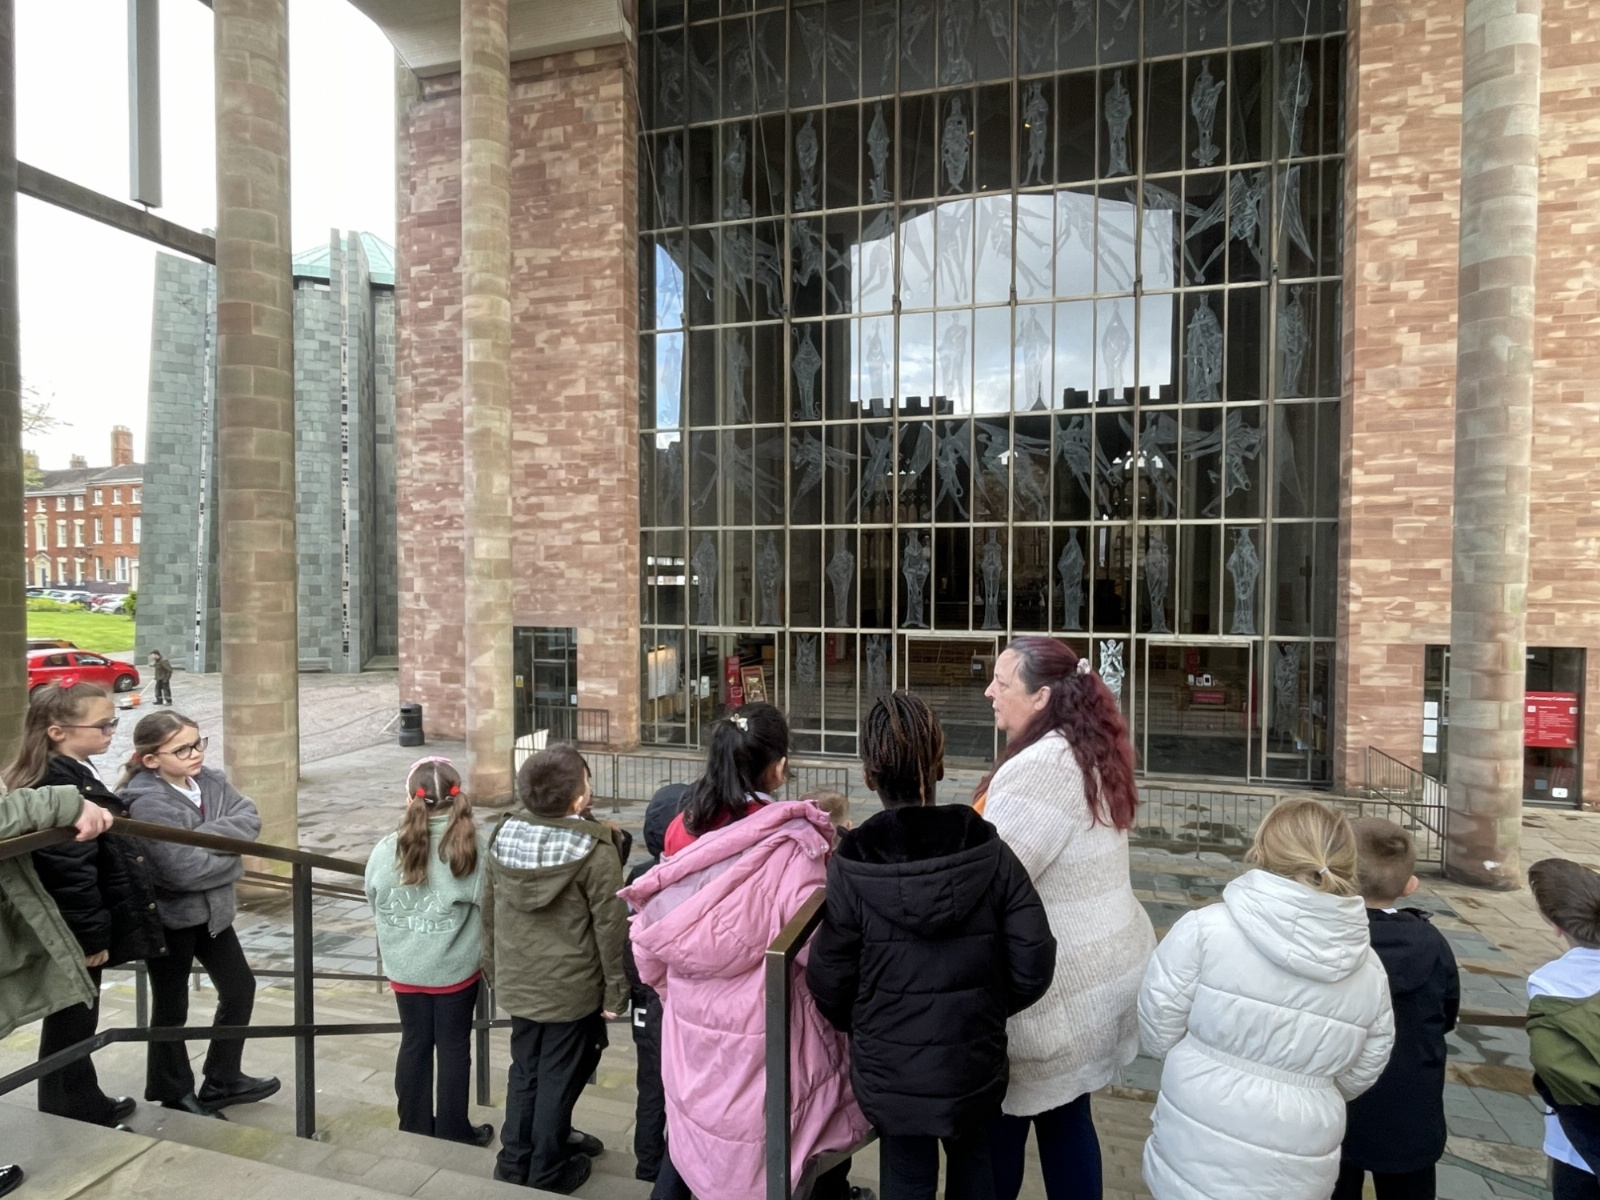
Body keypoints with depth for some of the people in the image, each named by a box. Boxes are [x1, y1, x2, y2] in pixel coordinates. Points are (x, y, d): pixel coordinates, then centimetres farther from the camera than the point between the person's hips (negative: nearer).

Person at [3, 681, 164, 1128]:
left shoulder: (69, 775, 6)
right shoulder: (64, 789, -26)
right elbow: (70, 873, -26)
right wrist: (91, 937, -19)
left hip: (74, 932, 10)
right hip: (72, 937, -10)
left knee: (76, 1023, 22)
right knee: (70, 1027, 7)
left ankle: (85, 1106, 37)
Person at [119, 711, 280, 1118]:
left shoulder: (209, 781, -3)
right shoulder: (147, 805, -25)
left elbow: (250, 819, -10)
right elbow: (185, 869, -29)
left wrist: (206, 834, -24)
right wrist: (230, 846, -14)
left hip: (211, 909, 7)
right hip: (170, 917, -7)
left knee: (239, 988, 15)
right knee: (171, 1008, 12)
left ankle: (223, 1080, 33)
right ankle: (176, 1096, 32)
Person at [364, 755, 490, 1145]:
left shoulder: (387, 849, -11)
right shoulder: (470, 849, -20)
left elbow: (375, 906, 3)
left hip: (405, 968, 3)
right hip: (456, 967, -3)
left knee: (414, 1044, 20)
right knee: (454, 1047, 13)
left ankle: (414, 1127, 34)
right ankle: (453, 1131, 27)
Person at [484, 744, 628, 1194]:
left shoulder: (503, 837, -7)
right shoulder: (594, 849, -23)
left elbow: (489, 912, 5)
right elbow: (610, 926, -17)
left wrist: (494, 969, 18)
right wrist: (615, 988, -5)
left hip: (517, 982, 5)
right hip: (573, 987, -5)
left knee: (524, 1070, 23)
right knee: (558, 1077, 13)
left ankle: (515, 1159, 38)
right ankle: (549, 1170, 30)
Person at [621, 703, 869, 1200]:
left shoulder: (684, 828, -6)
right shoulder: (791, 843, -22)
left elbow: (651, 933, 2)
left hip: (692, 1016, 5)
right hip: (763, 1024, -4)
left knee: (691, 1124, 25)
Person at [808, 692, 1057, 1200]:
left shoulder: (852, 868, -20)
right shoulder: (990, 853, -16)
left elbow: (829, 982, -11)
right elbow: (1033, 965, -12)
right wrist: (987, 1006, 7)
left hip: (890, 1069, -2)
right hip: (976, 1060, 2)